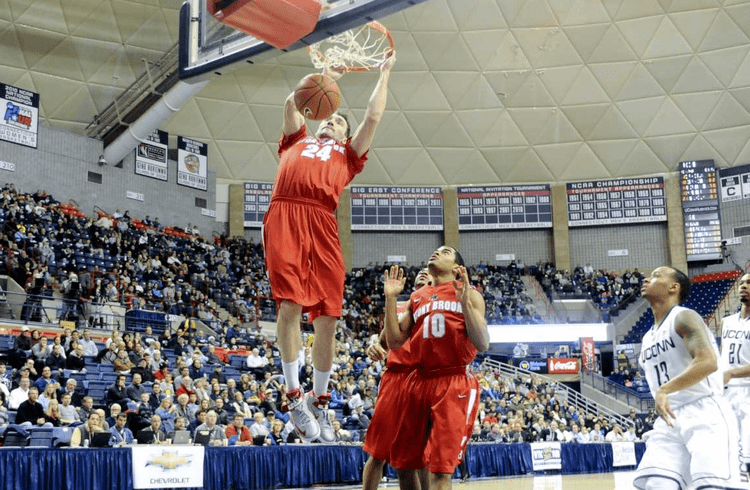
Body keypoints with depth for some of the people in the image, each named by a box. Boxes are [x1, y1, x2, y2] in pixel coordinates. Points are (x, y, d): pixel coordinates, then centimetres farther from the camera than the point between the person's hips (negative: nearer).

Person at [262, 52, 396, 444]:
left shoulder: (348, 154, 30)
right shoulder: (296, 140, 33)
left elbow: (373, 116, 28)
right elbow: (291, 103, 33)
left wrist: (384, 73, 38)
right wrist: (323, 76, 43)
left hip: (322, 223, 1)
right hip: (284, 216, 0)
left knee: (327, 317, -3)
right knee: (290, 304, -14)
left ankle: (319, 400, 12)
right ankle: (294, 396, -4)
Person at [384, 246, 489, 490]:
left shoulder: (469, 295, 5)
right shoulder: (416, 298, 17)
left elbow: (483, 345, -6)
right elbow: (394, 342, 11)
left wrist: (464, 302, -16)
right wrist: (391, 298, 4)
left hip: (455, 383, -5)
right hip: (419, 381, 5)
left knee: (441, 469, -10)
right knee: (402, 463, 11)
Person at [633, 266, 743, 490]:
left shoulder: (683, 317, -7)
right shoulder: (647, 339, 19)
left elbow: (708, 362, -23)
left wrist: (664, 390, -27)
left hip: (706, 414, -7)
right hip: (670, 420, 7)